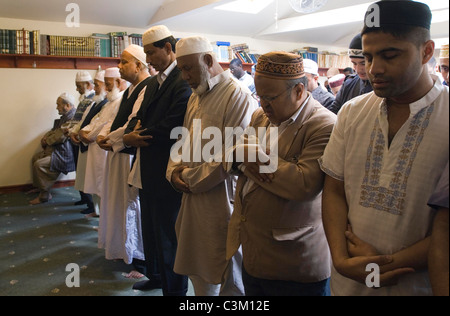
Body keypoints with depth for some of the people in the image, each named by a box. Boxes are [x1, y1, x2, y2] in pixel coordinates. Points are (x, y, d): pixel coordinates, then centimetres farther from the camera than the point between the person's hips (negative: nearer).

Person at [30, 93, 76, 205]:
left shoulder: (73, 118, -21)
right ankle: (40, 187, 29)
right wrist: (45, 138, 1)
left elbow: (61, 136, -24)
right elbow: (54, 130, 21)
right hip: (55, 149, 11)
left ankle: (44, 195, -6)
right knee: (35, 158, 18)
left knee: (39, 164, -21)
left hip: (63, 154, -11)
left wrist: (47, 141, -7)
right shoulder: (65, 116, 14)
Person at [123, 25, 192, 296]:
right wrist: (133, 130, -7)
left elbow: (171, 129, -25)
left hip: (167, 172, -9)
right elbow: (140, 116, 16)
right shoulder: (154, 82, 15)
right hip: (148, 171, 10)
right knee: (150, 229, 22)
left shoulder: (184, 82, -17)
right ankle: (156, 276, 41)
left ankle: (174, 289, 23)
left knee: (167, 233, 4)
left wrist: (135, 137, -11)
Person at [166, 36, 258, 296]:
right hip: (193, 200, 8)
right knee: (198, 274, 19)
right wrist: (174, 171, 0)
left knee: (228, 279, 7)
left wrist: (190, 177, -11)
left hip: (220, 202, -8)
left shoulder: (238, 96, -13)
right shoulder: (196, 97, 15)